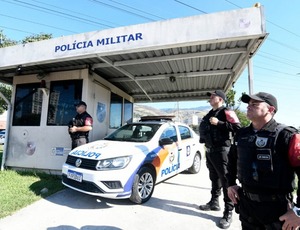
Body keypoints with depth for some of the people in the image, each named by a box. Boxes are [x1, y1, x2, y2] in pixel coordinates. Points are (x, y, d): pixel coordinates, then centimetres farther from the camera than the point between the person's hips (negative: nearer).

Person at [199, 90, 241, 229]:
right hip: (209, 150, 8)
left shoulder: (226, 112, -8)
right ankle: (214, 203, 33)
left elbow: (237, 127, -21)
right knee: (214, 178, 18)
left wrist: (219, 123, -23)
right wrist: (203, 132, 9)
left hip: (221, 150, -8)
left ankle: (228, 212, 7)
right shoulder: (209, 114, 16)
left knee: (226, 180, -2)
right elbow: (203, 128, 28)